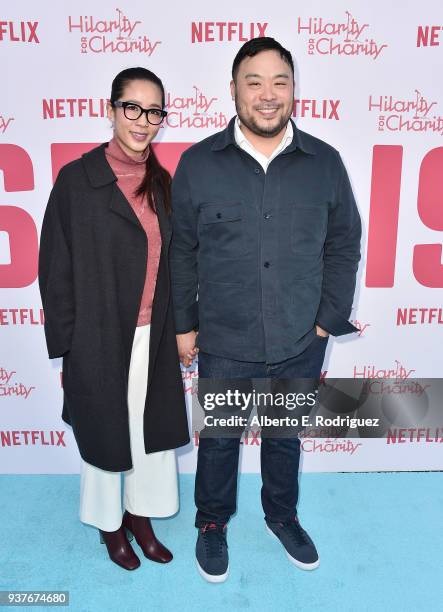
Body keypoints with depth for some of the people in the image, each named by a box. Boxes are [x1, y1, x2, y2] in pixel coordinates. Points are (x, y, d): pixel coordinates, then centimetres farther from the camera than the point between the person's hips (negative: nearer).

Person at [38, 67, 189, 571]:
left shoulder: (161, 183, 6)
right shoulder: (78, 179, -8)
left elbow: (169, 262, 10)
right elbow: (56, 270, -7)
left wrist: (178, 330, 7)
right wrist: (65, 349, -8)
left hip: (154, 337, 4)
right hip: (99, 338, -4)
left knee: (150, 427, 15)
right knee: (104, 430, 13)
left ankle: (141, 515, 40)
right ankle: (110, 524, 39)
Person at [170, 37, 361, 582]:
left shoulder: (325, 162, -2)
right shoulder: (198, 164, -5)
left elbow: (343, 245, 4)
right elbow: (181, 252, 0)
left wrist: (329, 318, -1)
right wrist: (183, 324, 1)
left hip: (301, 345, 2)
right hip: (225, 346, -1)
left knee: (285, 437, 22)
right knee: (219, 440, 17)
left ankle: (282, 515, 48)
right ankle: (212, 523, 44)